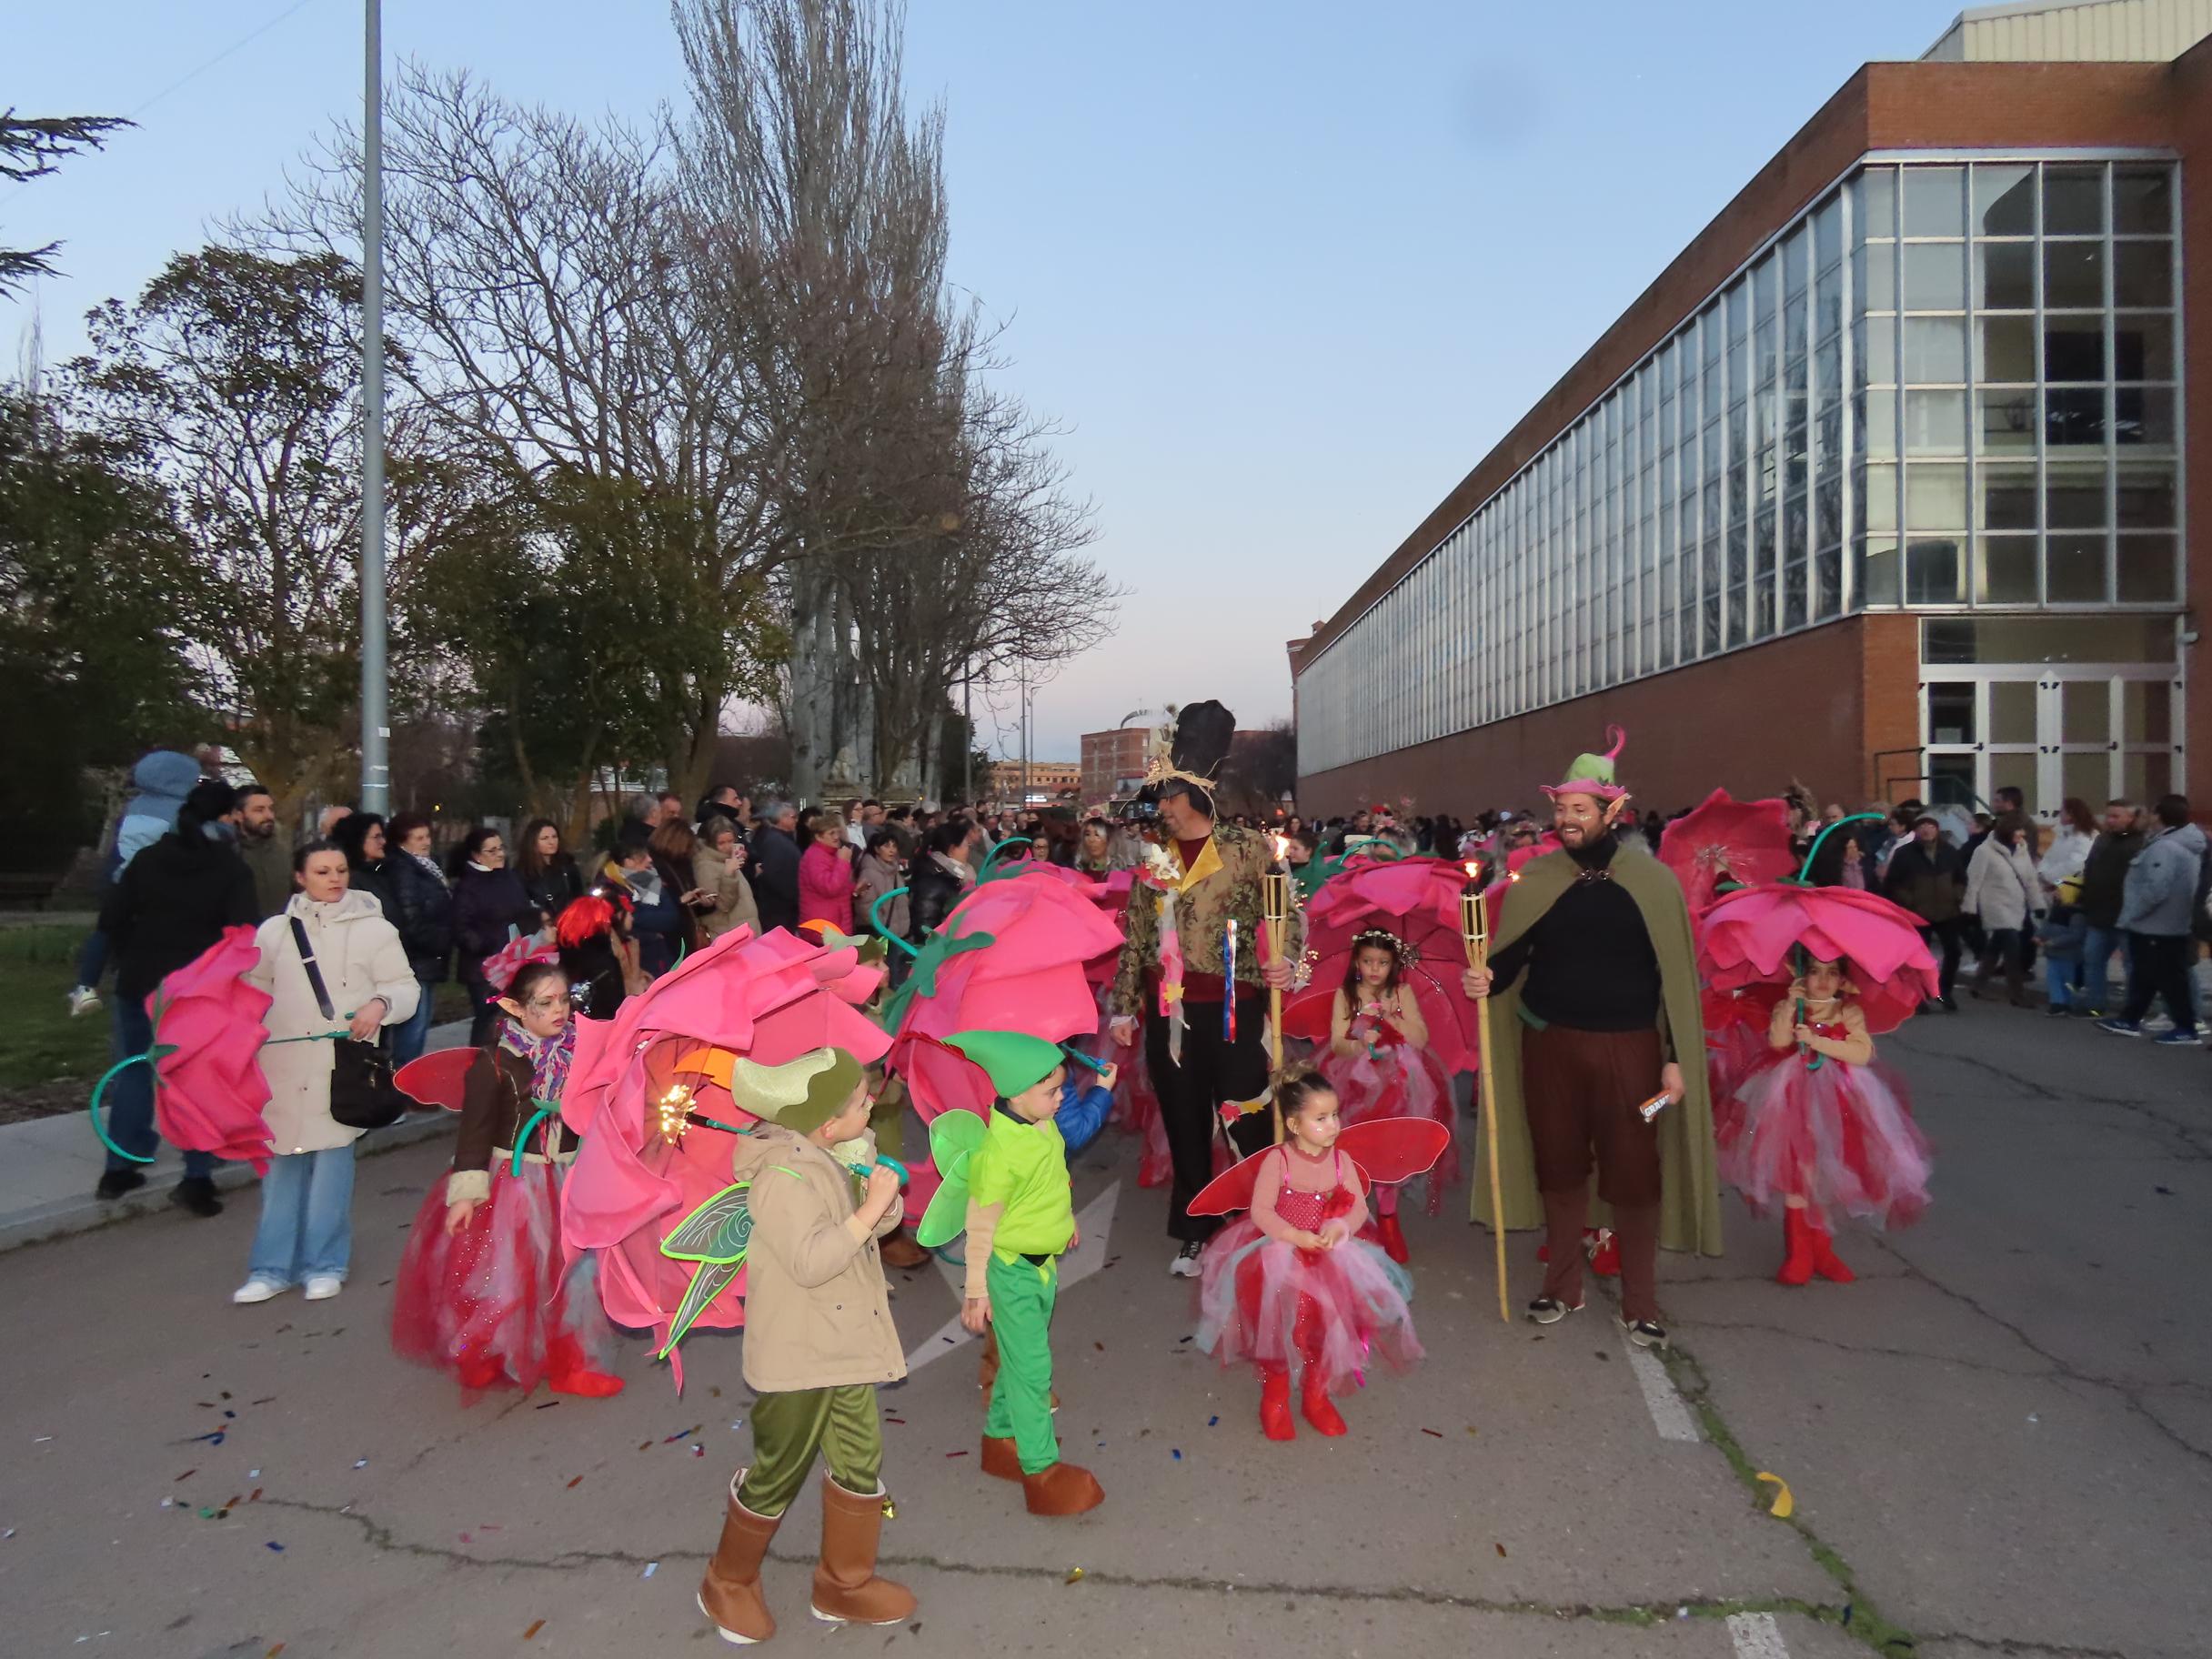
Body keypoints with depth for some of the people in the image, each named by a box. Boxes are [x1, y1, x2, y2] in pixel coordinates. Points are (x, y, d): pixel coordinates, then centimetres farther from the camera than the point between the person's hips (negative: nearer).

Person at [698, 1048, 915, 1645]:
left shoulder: (833, 1155, 1)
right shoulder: (782, 1175, -25)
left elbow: (880, 1225, 6)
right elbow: (811, 1262, -31)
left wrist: (882, 1196, -14)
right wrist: (868, 1212, -27)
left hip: (844, 1344, 8)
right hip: (796, 1353, -8)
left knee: (860, 1460, 15)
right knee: (779, 1473, 8)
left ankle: (844, 1584, 32)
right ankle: (728, 1584, 32)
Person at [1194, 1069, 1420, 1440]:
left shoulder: (1340, 1160, -1)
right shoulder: (1277, 1160, -13)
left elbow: (1359, 1207, -1)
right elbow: (1260, 1211, -16)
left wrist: (1340, 1226, -22)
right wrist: (1295, 1236, -26)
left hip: (1330, 1254, 3)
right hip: (1279, 1250, -3)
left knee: (1329, 1317, -11)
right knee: (1276, 1316, -18)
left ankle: (1315, 1395, 16)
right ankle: (1274, 1399, 9)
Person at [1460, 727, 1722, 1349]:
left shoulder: (1652, 880, -4)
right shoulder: (1536, 877, 1)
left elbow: (1677, 976, -1)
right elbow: (1511, 957, 6)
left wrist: (1677, 1059, -3)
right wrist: (1484, 978, -17)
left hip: (1629, 1046, -2)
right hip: (1550, 1043, 2)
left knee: (1634, 1174, 4)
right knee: (1559, 1165, 11)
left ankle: (1640, 1304, 19)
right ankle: (1562, 1286, 27)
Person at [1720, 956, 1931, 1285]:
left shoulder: (1849, 1012, -1)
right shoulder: (1789, 1007, -1)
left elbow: (1863, 1053, -15)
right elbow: (1778, 1041, -19)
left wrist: (1818, 1041, -22)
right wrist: (1790, 1004, -25)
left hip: (1836, 1101, 1)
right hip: (1795, 1098, -1)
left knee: (1825, 1174, 10)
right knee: (1795, 1171, -5)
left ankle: (1818, 1249, 26)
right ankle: (1798, 1254, 4)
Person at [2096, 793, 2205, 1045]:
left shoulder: (2164, 847, -23)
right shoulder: (2185, 844, 11)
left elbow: (2154, 891, -29)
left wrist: (2128, 916, -16)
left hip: (2156, 927, -10)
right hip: (2172, 925, 10)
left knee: (2169, 979, -1)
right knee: (2144, 976, 17)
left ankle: (2186, 1029, 5)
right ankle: (2130, 1020, 25)